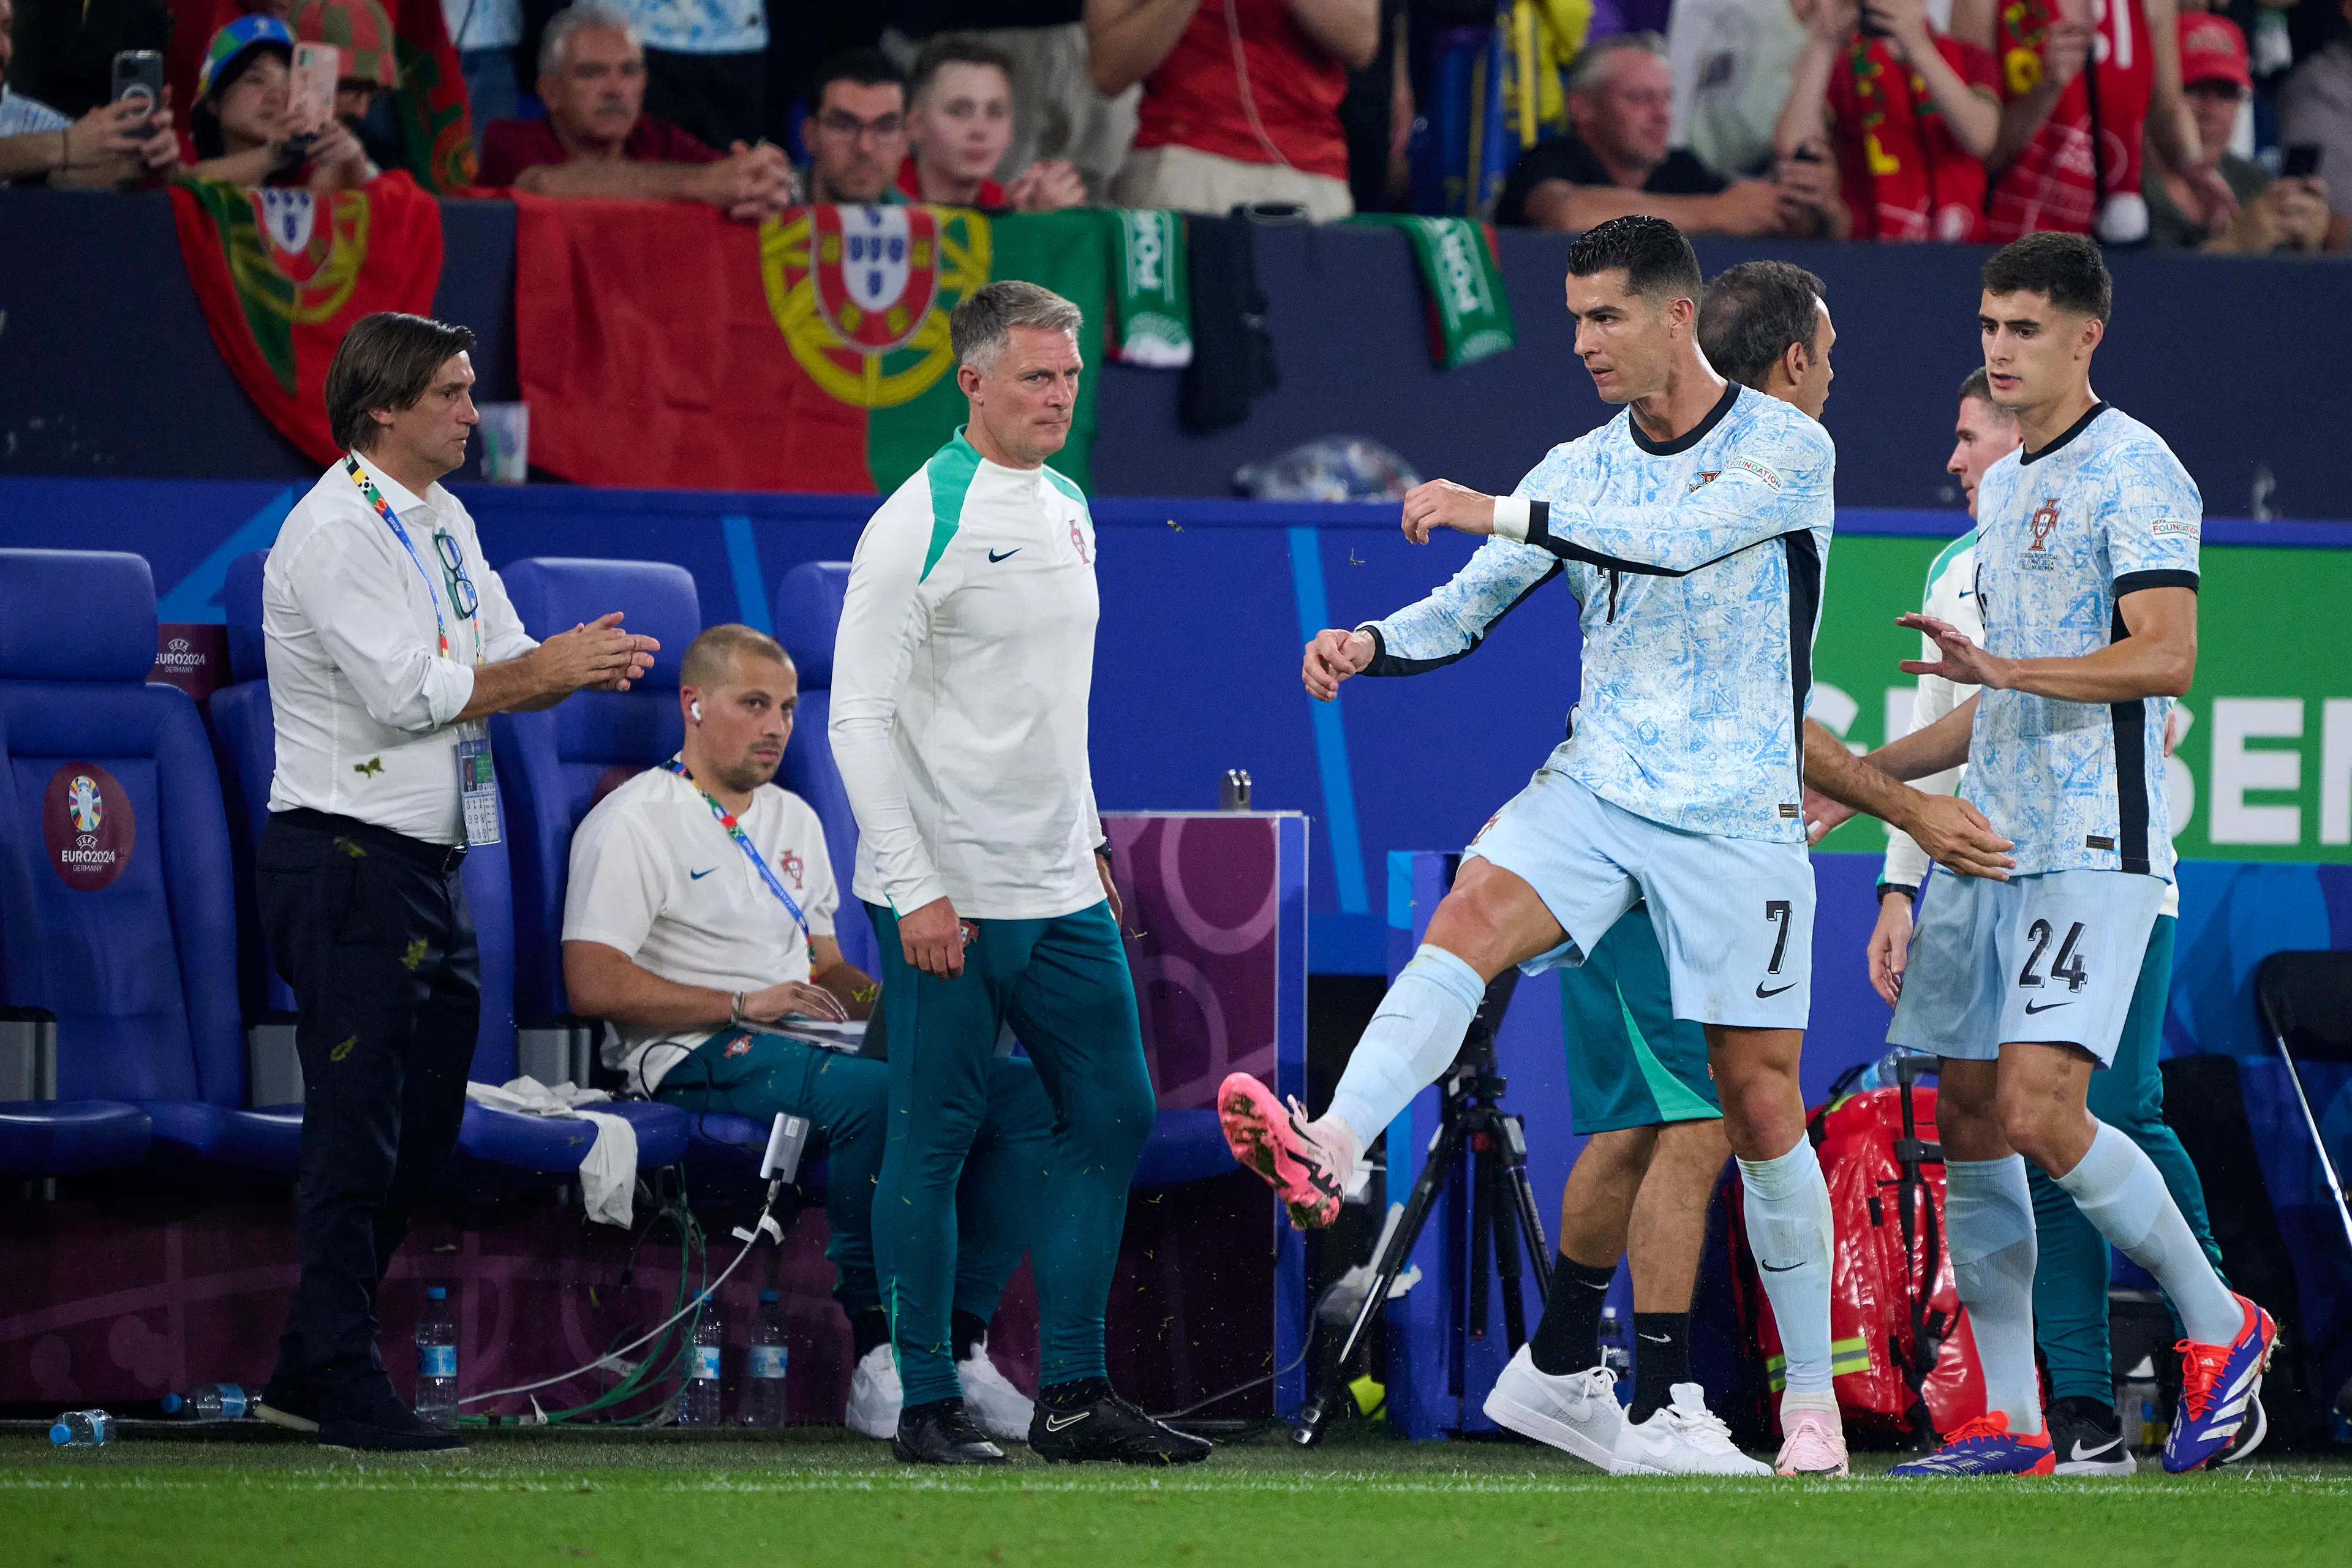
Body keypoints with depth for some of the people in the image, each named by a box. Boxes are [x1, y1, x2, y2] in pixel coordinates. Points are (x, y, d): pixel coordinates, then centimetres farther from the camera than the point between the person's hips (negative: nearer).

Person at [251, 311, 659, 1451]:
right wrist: (550, 670, -14)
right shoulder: (334, 531, -14)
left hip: (429, 864, 9)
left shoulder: (444, 520, 15)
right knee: (356, 1130, -6)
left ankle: (305, 1373, 19)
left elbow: (500, 664, 15)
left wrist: (586, 666, -6)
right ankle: (344, 1392, -2)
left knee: (423, 1129, 11)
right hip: (347, 856, -9)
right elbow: (407, 691, -21)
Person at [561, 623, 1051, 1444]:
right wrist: (743, 1004, -16)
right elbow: (593, 984, -11)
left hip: (810, 1040, 8)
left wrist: (881, 999, 5)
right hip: (697, 1056, -8)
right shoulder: (635, 821, 0)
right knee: (873, 1092, -38)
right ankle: (877, 1353, -33)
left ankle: (961, 1344, -19)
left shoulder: (794, 821, 26)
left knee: (1025, 1091, -14)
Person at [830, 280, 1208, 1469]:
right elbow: (859, 715, -14)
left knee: (1111, 1116, 7)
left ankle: (1073, 1395, 13)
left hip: (1062, 888, 8)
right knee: (933, 1142, -2)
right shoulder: (918, 523, -12)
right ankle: (927, 1405, 4)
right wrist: (916, 888, -18)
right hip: (950, 898, -8)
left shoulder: (1069, 512, 13)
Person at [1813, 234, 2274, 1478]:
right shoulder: (2002, 488, 20)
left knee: (2039, 1111, -18)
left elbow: (2166, 656, -18)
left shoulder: (2132, 471, -7)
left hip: (2091, 850, -9)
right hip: (1987, 846, 9)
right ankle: (2008, 1422, 6)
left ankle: (2221, 1328, -1)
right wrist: (1859, 774, 25)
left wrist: (2001, 667, -27)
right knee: (1968, 1125, 3)